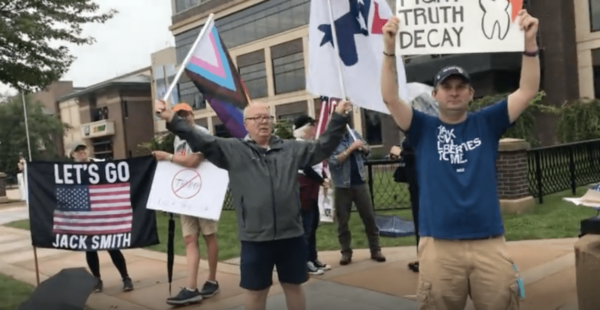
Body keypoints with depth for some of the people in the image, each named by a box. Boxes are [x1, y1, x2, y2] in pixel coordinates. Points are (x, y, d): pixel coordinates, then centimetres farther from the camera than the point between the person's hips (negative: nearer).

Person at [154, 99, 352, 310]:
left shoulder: (291, 149, 8)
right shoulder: (233, 150, 0)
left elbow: (323, 146, 10)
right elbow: (202, 142, -7)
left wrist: (338, 118, 2)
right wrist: (172, 120, -18)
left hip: (291, 235, 2)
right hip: (255, 238, -2)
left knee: (293, 286, 17)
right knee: (256, 290, 12)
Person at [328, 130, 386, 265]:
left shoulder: (353, 133, 6)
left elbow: (367, 150, 14)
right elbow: (334, 161, -18)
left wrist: (362, 147, -8)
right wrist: (351, 148, -22)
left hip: (360, 182, 4)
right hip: (342, 185, -3)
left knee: (369, 217, 7)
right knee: (342, 220, 5)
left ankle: (375, 250, 17)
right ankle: (346, 252, 17)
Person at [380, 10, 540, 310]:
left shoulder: (487, 123, 9)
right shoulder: (423, 128, 6)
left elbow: (528, 90, 2)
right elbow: (390, 98, -6)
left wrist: (529, 42, -11)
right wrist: (390, 49, -17)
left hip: (489, 243, 1)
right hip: (439, 245, -1)